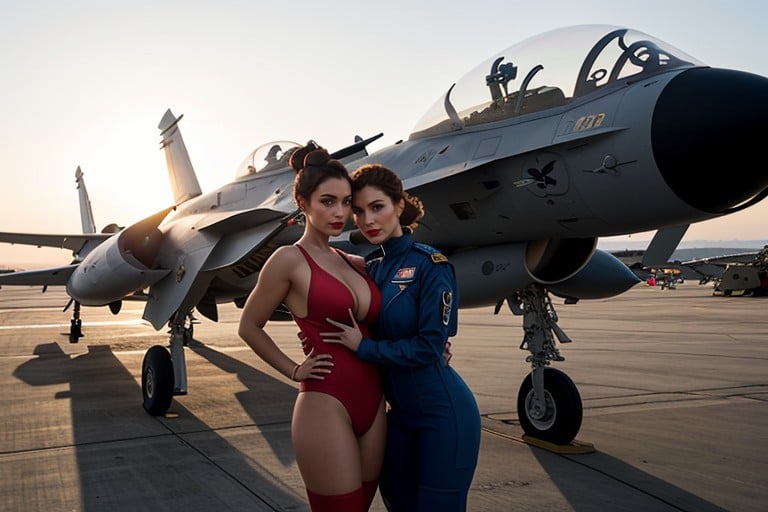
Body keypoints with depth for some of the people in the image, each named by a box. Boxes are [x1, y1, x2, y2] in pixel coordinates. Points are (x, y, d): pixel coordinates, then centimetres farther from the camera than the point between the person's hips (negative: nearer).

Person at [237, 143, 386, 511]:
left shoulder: (355, 263, 11)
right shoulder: (289, 259, -6)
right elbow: (249, 327, 2)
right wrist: (294, 371, -1)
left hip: (373, 405, 7)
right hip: (325, 406, -7)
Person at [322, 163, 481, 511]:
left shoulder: (430, 264, -14)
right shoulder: (370, 267, 5)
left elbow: (429, 347, -18)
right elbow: (360, 332, 13)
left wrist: (364, 347, -15)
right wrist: (320, 338, -3)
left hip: (443, 412, -7)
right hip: (400, 412, 7)